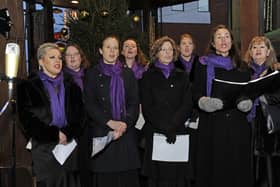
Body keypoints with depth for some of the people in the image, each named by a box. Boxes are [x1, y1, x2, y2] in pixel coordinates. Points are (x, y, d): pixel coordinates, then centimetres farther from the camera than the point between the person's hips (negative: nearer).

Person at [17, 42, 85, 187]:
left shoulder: (71, 87, 17)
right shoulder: (28, 86, 4)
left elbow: (79, 115, 9)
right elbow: (27, 118, -4)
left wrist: (67, 133, -9)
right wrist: (54, 135, -10)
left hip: (69, 146, 3)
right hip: (43, 147, -3)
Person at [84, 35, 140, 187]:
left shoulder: (128, 74, 12)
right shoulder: (92, 74, 6)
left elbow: (134, 103, 6)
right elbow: (89, 104, -2)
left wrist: (125, 124, -10)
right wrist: (110, 122, -13)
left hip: (126, 133, 2)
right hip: (101, 132, -1)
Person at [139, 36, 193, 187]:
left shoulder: (181, 76, 15)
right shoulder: (148, 76, 9)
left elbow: (187, 105, 4)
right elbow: (147, 108, -1)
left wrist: (172, 126, -11)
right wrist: (164, 129, -11)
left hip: (178, 134, 2)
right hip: (155, 134, -2)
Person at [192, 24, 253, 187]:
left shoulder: (242, 67, 15)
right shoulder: (204, 65, 7)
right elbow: (196, 93, 1)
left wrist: (247, 102, -6)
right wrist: (203, 101, -20)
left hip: (237, 125, 3)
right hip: (212, 123, -2)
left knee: (237, 166, 2)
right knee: (214, 166, -2)